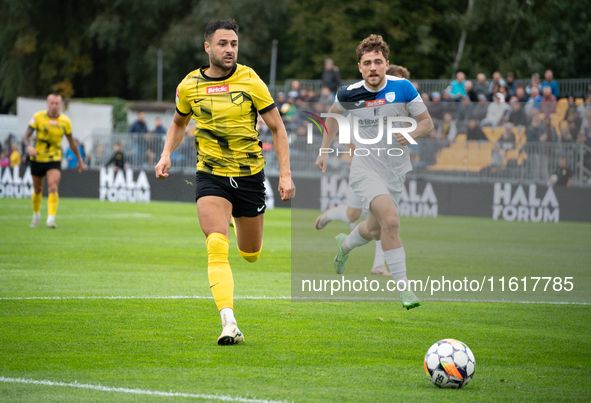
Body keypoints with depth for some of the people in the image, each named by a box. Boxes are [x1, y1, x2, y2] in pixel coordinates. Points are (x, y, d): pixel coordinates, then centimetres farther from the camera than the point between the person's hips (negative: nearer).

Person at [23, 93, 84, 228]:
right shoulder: (38, 117, -8)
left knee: (53, 188, -20)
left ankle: (51, 219, -26)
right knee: (37, 189, 14)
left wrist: (79, 160, 15)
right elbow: (26, 136, -12)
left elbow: (71, 142, 9)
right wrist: (29, 146, -34)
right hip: (37, 159, 1)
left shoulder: (65, 121, -5)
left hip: (54, 160, -1)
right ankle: (36, 215, 39)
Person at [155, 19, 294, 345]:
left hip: (249, 175, 0)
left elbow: (277, 128, -1)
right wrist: (166, 155, 2)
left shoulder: (250, 81, -8)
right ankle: (229, 324, -26)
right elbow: (179, 123, 19)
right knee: (217, 248, -22)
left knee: (250, 254, 15)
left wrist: (285, 174, -9)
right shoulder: (188, 86, -2)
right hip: (210, 175, 0)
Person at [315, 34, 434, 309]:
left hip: (396, 169, 3)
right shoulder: (348, 94, -8)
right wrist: (325, 150, 16)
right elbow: (334, 113, 16)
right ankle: (403, 289, -20)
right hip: (365, 167, -3)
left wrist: (411, 133, -22)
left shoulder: (403, 88, -9)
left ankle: (345, 244, 53)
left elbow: (427, 122, -1)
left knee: (375, 230, 17)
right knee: (390, 221, -25)